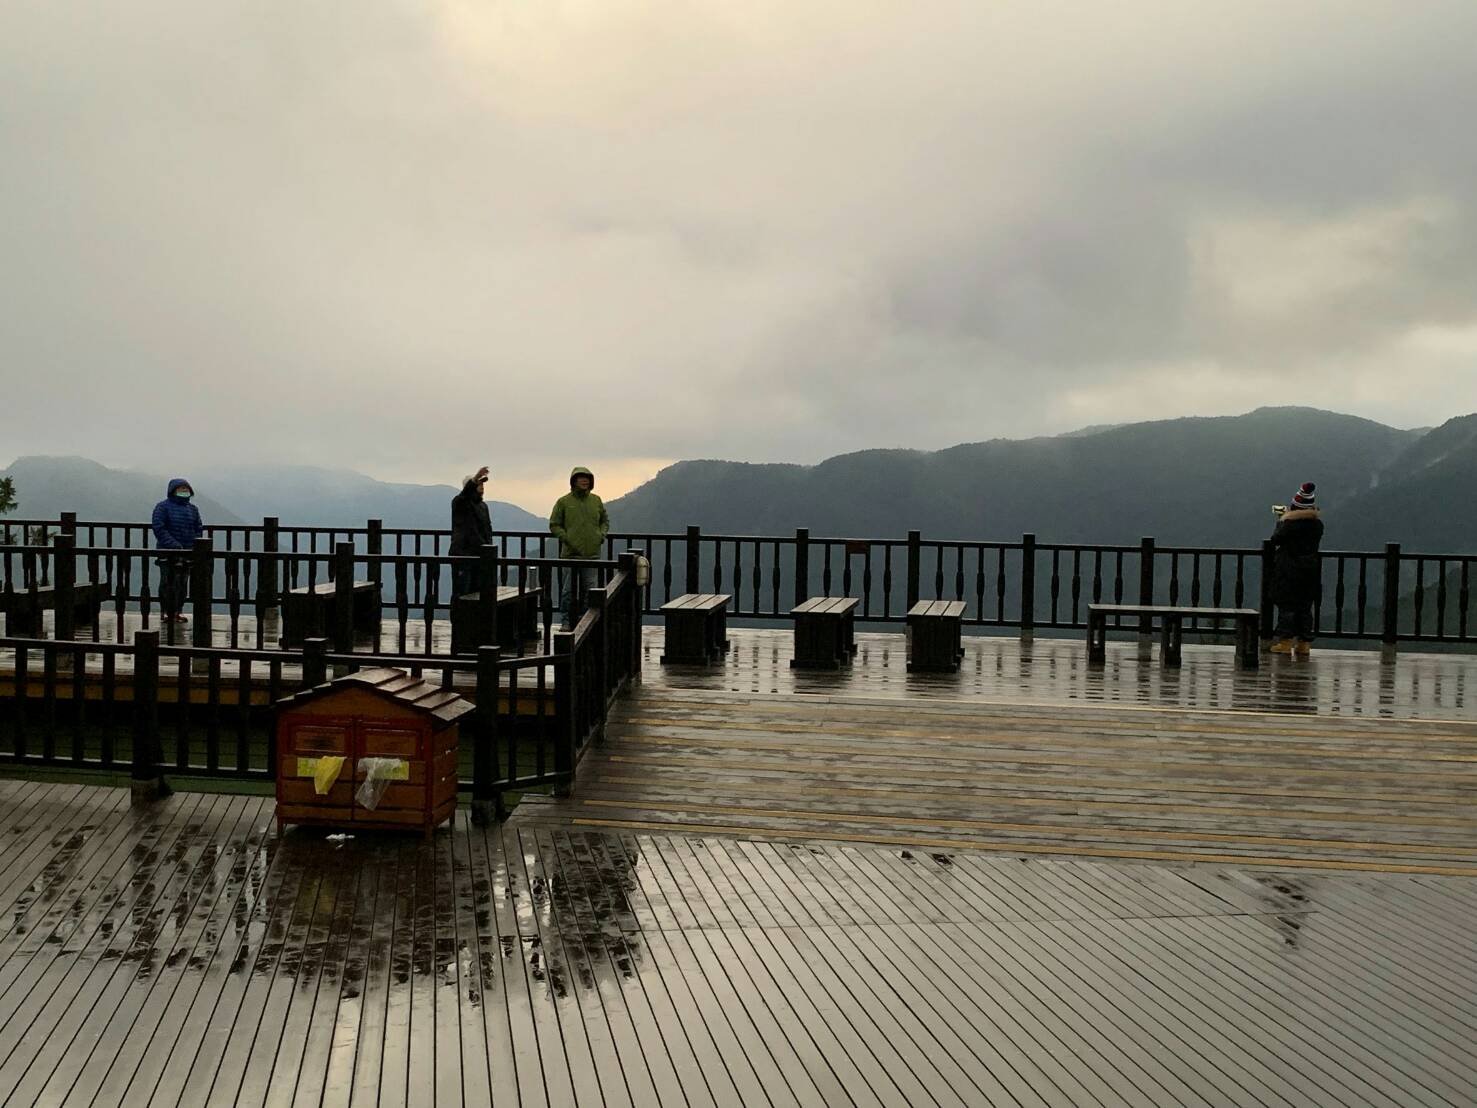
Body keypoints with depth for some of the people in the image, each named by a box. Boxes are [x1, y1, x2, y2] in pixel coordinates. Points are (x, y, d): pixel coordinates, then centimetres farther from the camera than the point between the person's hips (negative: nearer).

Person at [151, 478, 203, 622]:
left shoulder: (192, 509, 14)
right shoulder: (163, 507, -3)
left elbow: (199, 529, 15)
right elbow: (159, 529, -12)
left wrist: (195, 544, -3)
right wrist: (174, 545, -20)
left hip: (187, 553, 5)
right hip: (168, 553, -5)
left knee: (183, 584, 8)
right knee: (168, 583, -3)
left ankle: (178, 611, 16)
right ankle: (168, 612, 2)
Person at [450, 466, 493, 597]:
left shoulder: (483, 505, 17)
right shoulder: (459, 502, -5)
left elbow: (488, 528, 21)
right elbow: (466, 493, -29)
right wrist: (475, 478, -46)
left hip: (480, 555, 7)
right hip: (462, 554, -7)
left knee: (475, 592, 8)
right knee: (461, 593, -8)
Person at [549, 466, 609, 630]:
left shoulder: (596, 501, 10)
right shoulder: (563, 502, 0)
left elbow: (605, 520, 22)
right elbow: (554, 525, 2)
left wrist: (602, 535, 4)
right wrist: (567, 539, -10)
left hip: (592, 553, 3)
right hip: (570, 553, -3)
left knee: (590, 590, 5)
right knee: (568, 590, 1)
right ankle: (567, 621, 9)